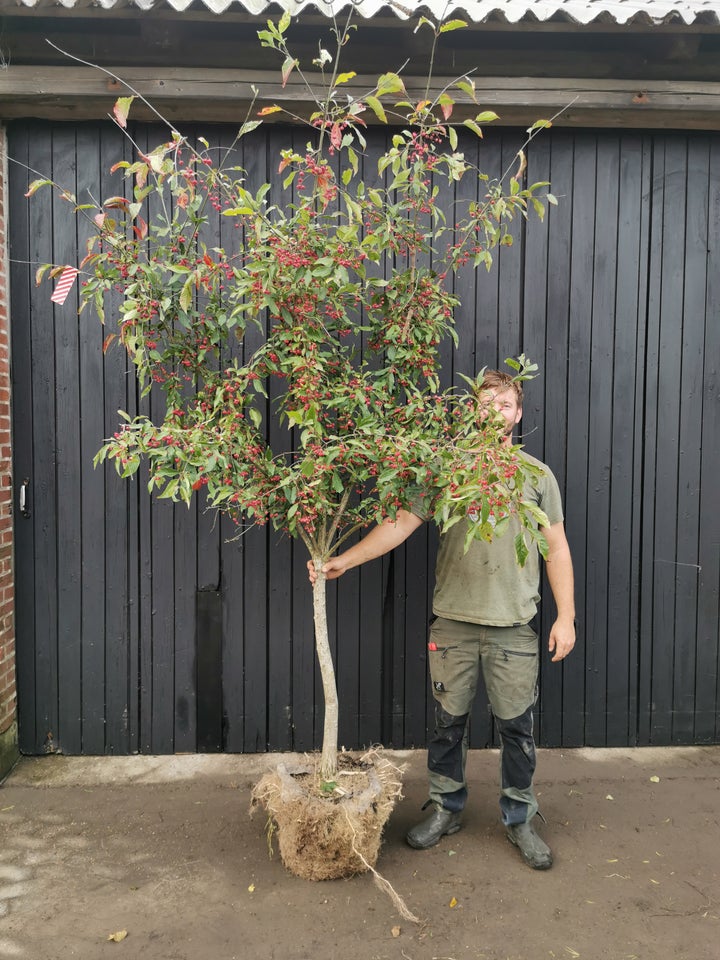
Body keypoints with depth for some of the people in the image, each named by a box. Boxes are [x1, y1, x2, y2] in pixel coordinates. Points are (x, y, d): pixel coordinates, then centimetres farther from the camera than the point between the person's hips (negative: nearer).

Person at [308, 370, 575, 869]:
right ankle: (446, 809, 32)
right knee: (449, 721, 12)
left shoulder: (537, 475, 4)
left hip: (515, 626, 0)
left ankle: (520, 818, 29)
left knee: (517, 725, 9)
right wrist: (346, 559, -16)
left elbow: (557, 548, 6)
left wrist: (566, 616, 1)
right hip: (453, 622, 0)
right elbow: (401, 523, -6)